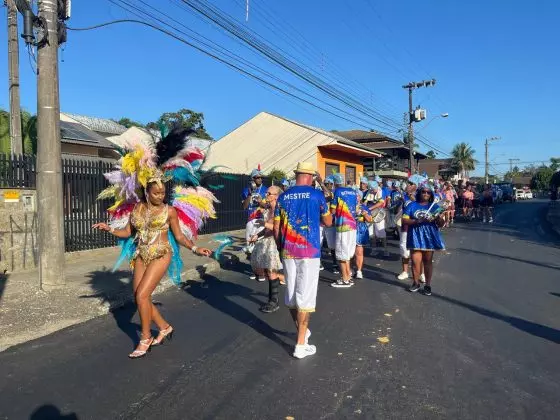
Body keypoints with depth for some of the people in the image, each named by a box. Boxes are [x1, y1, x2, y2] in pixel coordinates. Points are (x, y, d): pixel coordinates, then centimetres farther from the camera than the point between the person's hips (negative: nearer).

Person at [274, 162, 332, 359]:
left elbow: (276, 227, 7)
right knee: (305, 295, -1)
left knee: (291, 293, 15)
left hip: (288, 251, 4)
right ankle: (300, 345, 2)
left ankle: (302, 332, 33)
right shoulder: (316, 195, -3)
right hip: (309, 251, -3)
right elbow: (328, 222, 7)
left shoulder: (283, 196, 5)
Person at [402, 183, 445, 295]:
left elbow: (441, 224, 5)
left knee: (427, 261, 7)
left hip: (429, 237, 1)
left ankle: (428, 285, 15)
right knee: (415, 261, 0)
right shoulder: (412, 205, 3)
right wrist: (416, 221, -18)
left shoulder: (434, 206, 6)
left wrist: (438, 218, -18)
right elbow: (404, 220, -3)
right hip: (416, 237, 0)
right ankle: (416, 283, 17)